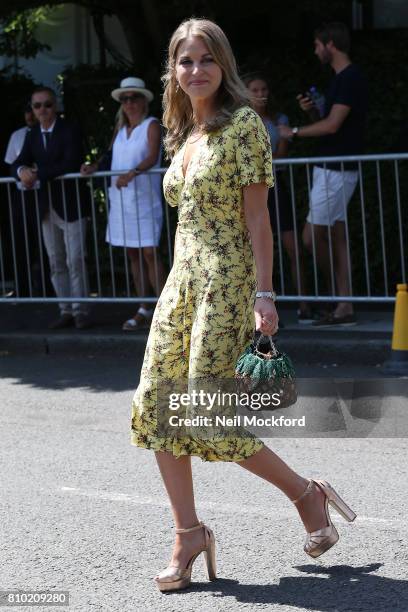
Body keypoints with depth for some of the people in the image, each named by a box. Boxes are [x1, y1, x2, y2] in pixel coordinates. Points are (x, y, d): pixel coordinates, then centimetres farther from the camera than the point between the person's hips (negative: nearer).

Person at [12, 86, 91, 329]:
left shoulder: (70, 130, -9)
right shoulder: (32, 136, 10)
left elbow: (71, 164, -21)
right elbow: (19, 163, 8)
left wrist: (38, 173, -22)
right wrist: (22, 171, -17)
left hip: (71, 204, -6)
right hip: (48, 207, 6)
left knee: (75, 261, -6)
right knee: (56, 263, 9)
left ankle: (80, 310, 1)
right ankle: (66, 311, 15)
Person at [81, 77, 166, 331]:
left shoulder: (151, 126, -3)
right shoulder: (121, 129, 16)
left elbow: (152, 157, -17)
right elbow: (114, 158, 16)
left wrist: (132, 173, -32)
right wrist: (95, 167, -3)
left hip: (145, 198, -6)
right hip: (121, 199, 7)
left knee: (149, 253, -11)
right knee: (133, 254, 7)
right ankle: (145, 310, 13)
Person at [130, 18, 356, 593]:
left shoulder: (243, 125, -7)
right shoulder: (183, 137, 16)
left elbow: (257, 219, -12)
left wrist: (263, 296, -18)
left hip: (226, 280, -8)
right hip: (182, 278, 8)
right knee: (155, 405, -1)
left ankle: (306, 493, 10)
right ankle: (189, 533, 7)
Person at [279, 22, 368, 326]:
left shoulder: (351, 78, -15)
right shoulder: (342, 78, 16)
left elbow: (333, 125, -21)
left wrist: (294, 132, -11)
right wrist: (312, 111, 3)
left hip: (337, 170, -10)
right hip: (330, 168, 10)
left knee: (313, 236, -7)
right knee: (336, 236, 7)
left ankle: (337, 289, 8)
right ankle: (344, 308, 8)